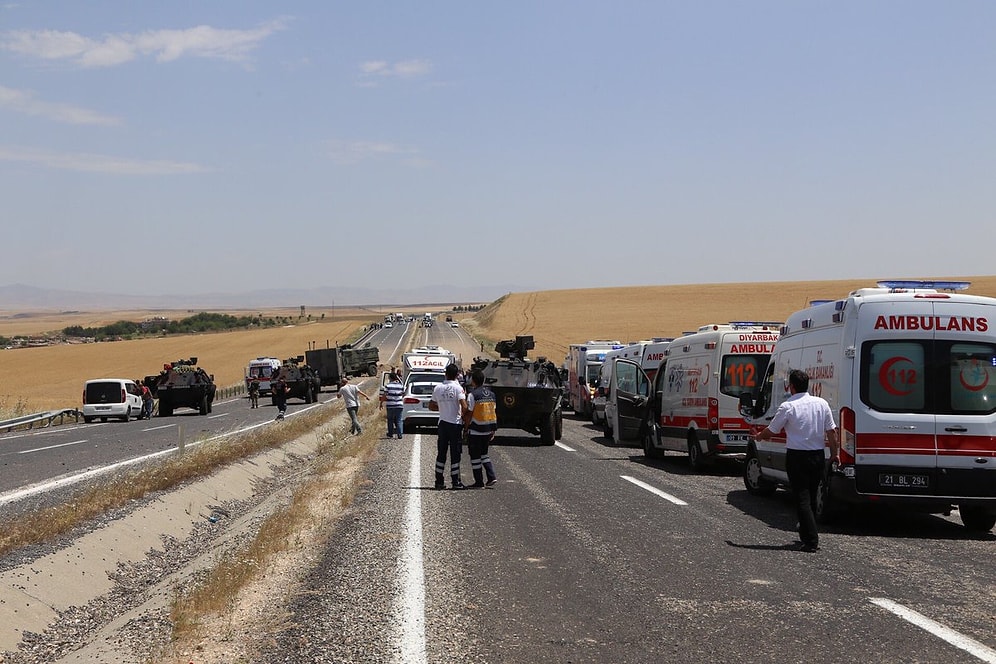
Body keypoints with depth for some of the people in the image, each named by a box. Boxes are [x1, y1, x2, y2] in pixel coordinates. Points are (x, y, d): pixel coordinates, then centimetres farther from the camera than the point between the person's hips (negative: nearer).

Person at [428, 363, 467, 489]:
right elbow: (464, 407, -19)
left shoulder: (438, 388, 4)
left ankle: (439, 481, 10)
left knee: (441, 453, 10)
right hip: (455, 424, -4)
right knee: (455, 454, 1)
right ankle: (455, 481, 1)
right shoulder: (457, 388, -10)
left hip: (443, 423, 4)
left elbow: (431, 406, 12)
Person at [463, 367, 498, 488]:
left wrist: (465, 429, -4)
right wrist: (493, 430, 17)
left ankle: (479, 482, 5)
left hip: (475, 431, -7)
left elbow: (469, 414, -14)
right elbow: (493, 412, 11)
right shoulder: (491, 394, 7)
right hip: (488, 430, 7)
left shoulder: (473, 395, -14)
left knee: (475, 457, 3)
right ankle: (492, 477, 9)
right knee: (484, 454, 20)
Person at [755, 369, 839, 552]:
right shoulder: (822, 403, 2)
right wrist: (834, 453, 16)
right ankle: (806, 533, 26)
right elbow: (832, 431, 4)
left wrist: (759, 436, 20)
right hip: (818, 456, 5)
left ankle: (811, 541, -9)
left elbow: (771, 431, -1)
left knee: (802, 499, -3)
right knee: (812, 497, 17)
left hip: (797, 457, -5)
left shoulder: (788, 407, -12)